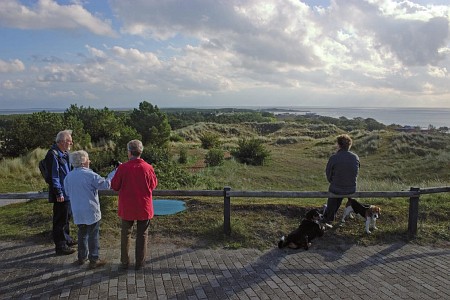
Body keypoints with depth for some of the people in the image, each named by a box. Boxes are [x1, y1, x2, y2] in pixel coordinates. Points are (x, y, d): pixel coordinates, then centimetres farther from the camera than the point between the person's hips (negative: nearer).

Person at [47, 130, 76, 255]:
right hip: (61, 194, -10)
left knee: (67, 216, 22)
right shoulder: (53, 154, -19)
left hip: (68, 192, 10)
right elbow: (54, 175, -21)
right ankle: (60, 246, 9)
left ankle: (66, 239, 38)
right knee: (60, 220, -1)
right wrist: (58, 193, -20)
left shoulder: (65, 153, 11)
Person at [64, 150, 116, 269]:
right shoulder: (90, 175, -18)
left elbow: (67, 192, 12)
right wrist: (114, 172, -6)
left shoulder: (68, 177, 0)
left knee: (82, 234, 20)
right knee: (93, 235, 4)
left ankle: (82, 257, 30)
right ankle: (94, 260, 10)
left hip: (77, 213, 6)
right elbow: (105, 184, -14)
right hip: (91, 212, -6)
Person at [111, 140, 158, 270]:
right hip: (144, 208, 0)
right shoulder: (148, 168, -12)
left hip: (127, 208, 0)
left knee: (125, 234, 16)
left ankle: (124, 262, 23)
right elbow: (153, 185, 3)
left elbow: (114, 186, -3)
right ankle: (140, 263, 18)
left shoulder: (123, 168, -14)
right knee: (142, 235, 12)